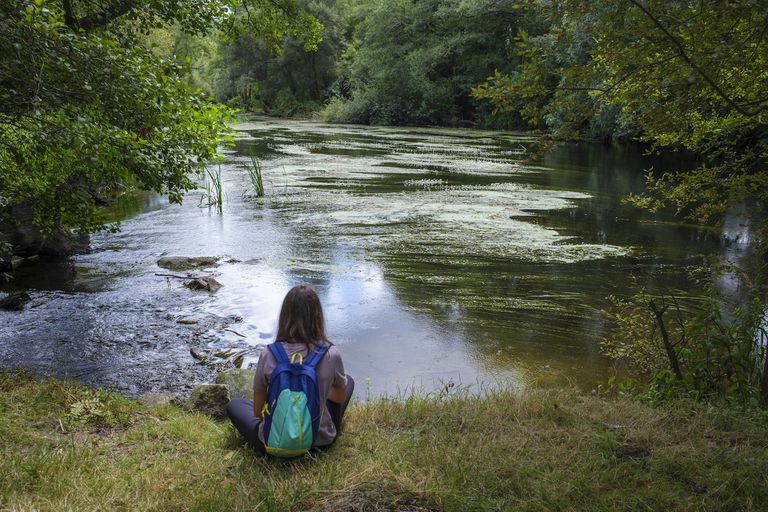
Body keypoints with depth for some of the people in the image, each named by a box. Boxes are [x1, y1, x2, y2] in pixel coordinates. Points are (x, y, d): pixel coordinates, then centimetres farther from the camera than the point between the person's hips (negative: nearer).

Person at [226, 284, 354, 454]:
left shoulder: (268, 355, -17)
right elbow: (340, 398, 3)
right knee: (348, 381, 22)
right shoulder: (331, 355, -17)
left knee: (234, 405, 27)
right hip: (321, 442, 0)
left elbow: (257, 411, -6)